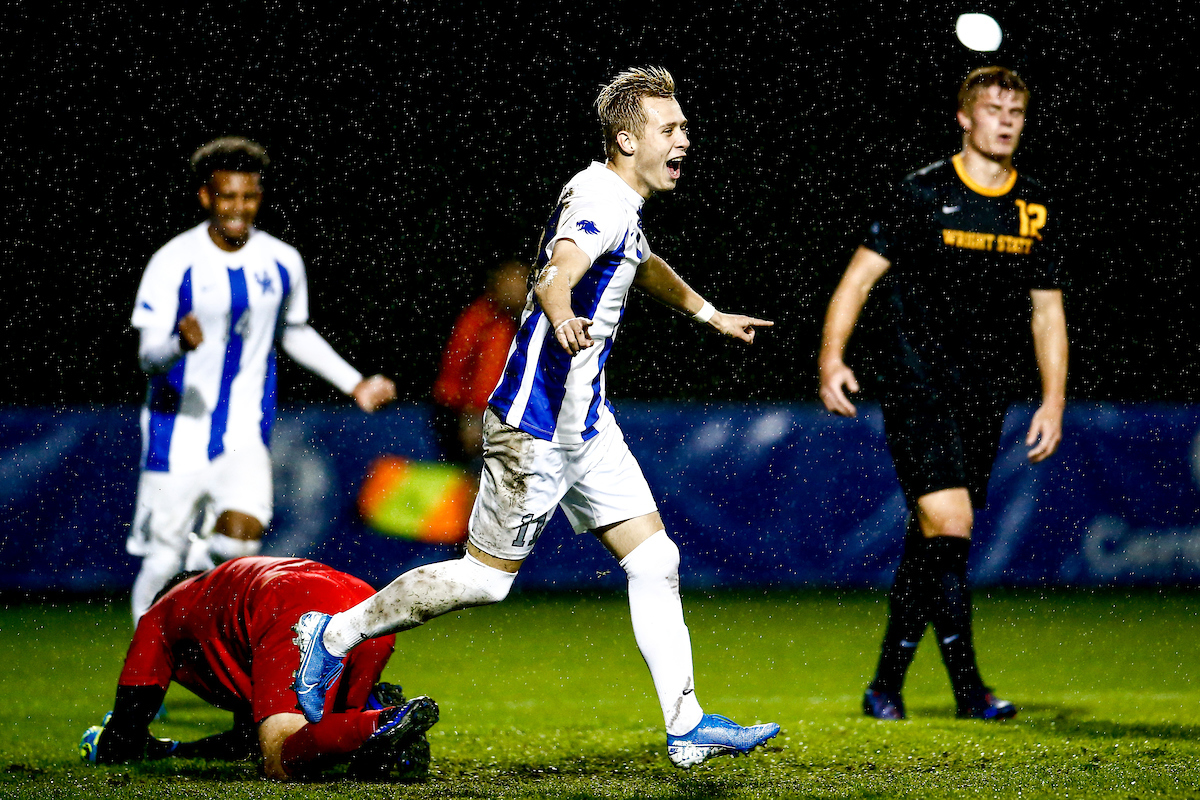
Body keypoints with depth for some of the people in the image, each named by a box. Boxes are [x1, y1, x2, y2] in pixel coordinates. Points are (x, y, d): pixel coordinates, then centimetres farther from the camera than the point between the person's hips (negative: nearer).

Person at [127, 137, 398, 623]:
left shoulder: (282, 263, 3)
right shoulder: (173, 263, -9)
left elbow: (296, 334, 22)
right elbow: (148, 357, -13)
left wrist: (355, 384, 19)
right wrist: (181, 344, -34)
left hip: (244, 435, 3)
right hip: (178, 434, -2)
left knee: (241, 535, -20)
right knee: (162, 561, -1)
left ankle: (198, 558, 13)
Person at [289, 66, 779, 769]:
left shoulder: (623, 205, 11)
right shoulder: (601, 199, -20)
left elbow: (643, 265, 35)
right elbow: (555, 276, -40)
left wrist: (711, 315, 47)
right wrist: (563, 318, -63)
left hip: (586, 421, 9)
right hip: (537, 424, -9)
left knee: (656, 561, 4)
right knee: (487, 578, 0)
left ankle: (687, 724, 6)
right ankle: (334, 634, 14)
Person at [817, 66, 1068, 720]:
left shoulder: (1035, 208, 10)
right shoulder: (923, 194, -4)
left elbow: (1046, 310, 16)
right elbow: (859, 277, -3)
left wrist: (1053, 400, 8)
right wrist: (832, 358, -15)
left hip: (986, 398, 5)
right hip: (917, 389, -5)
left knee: (931, 543, 8)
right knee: (948, 525, -17)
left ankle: (887, 684, 20)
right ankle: (966, 685, -11)